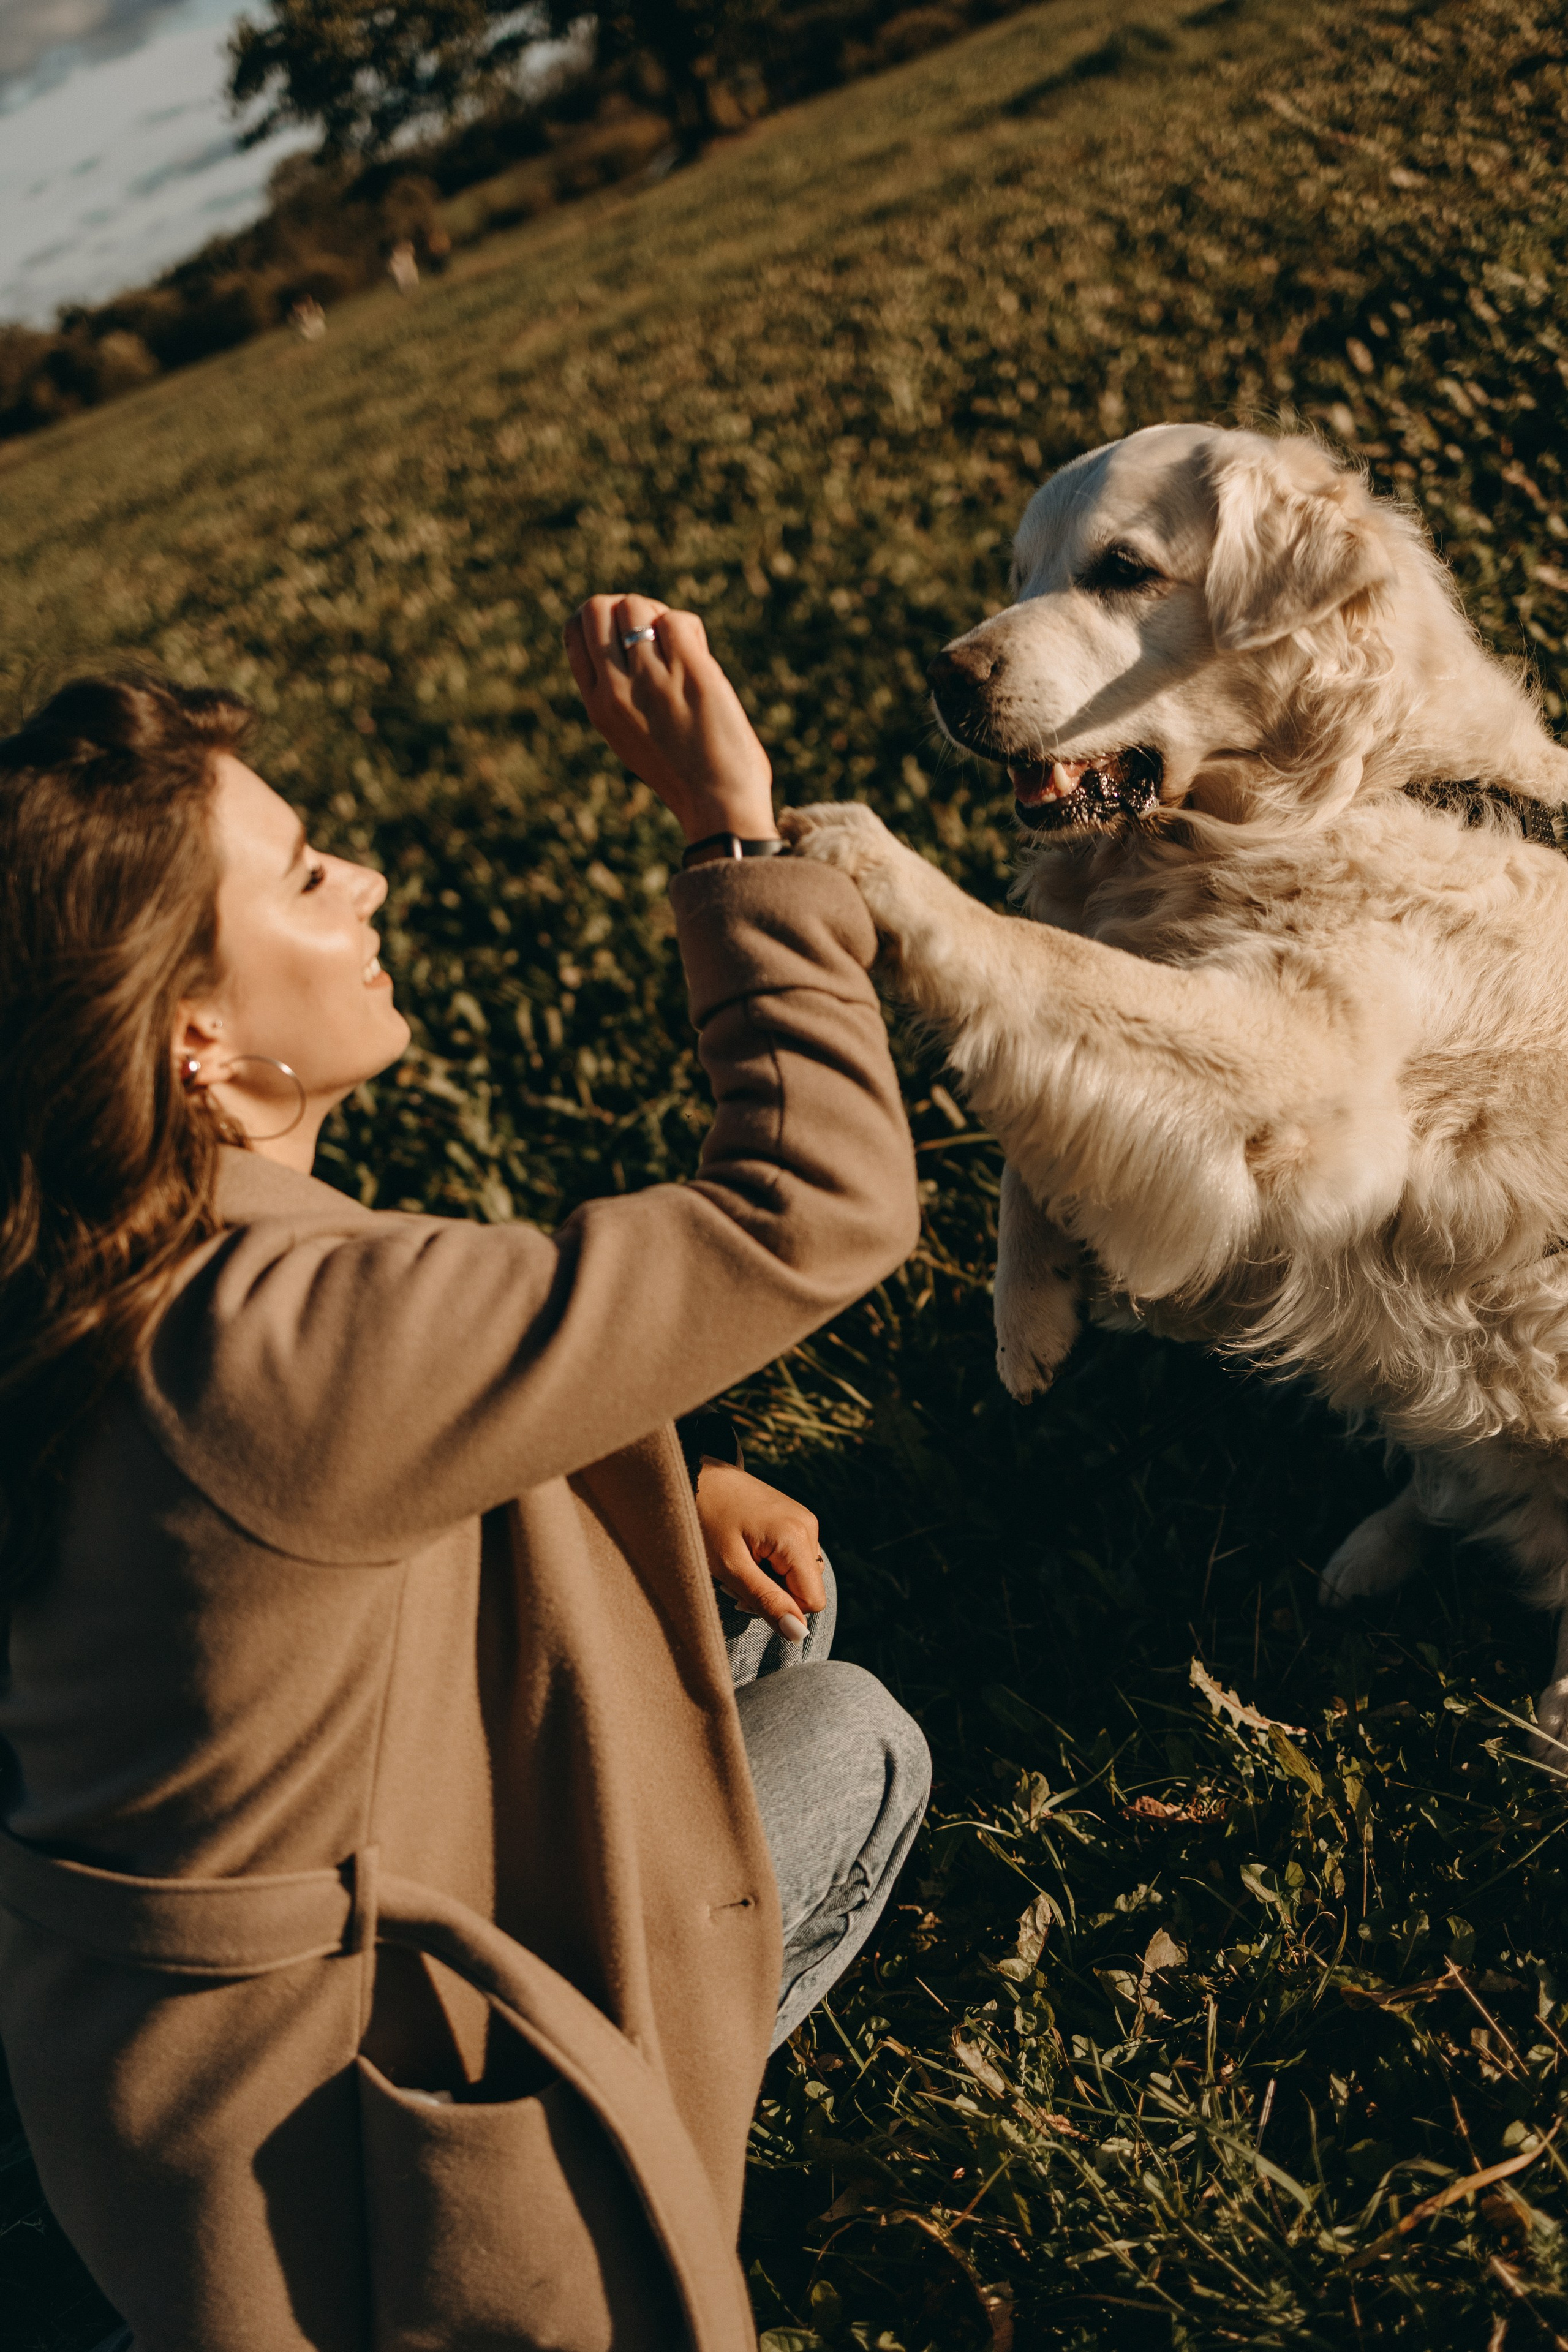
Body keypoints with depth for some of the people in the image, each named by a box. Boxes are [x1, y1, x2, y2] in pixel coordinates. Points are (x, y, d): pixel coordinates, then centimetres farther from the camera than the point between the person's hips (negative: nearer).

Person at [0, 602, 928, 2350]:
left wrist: (665, 1479, -2)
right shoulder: (269, 1345, -35)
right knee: (856, 1747, 7)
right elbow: (819, 1209, -32)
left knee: (757, 1610, 15)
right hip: (284, 2097, -8)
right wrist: (734, 832, -26)